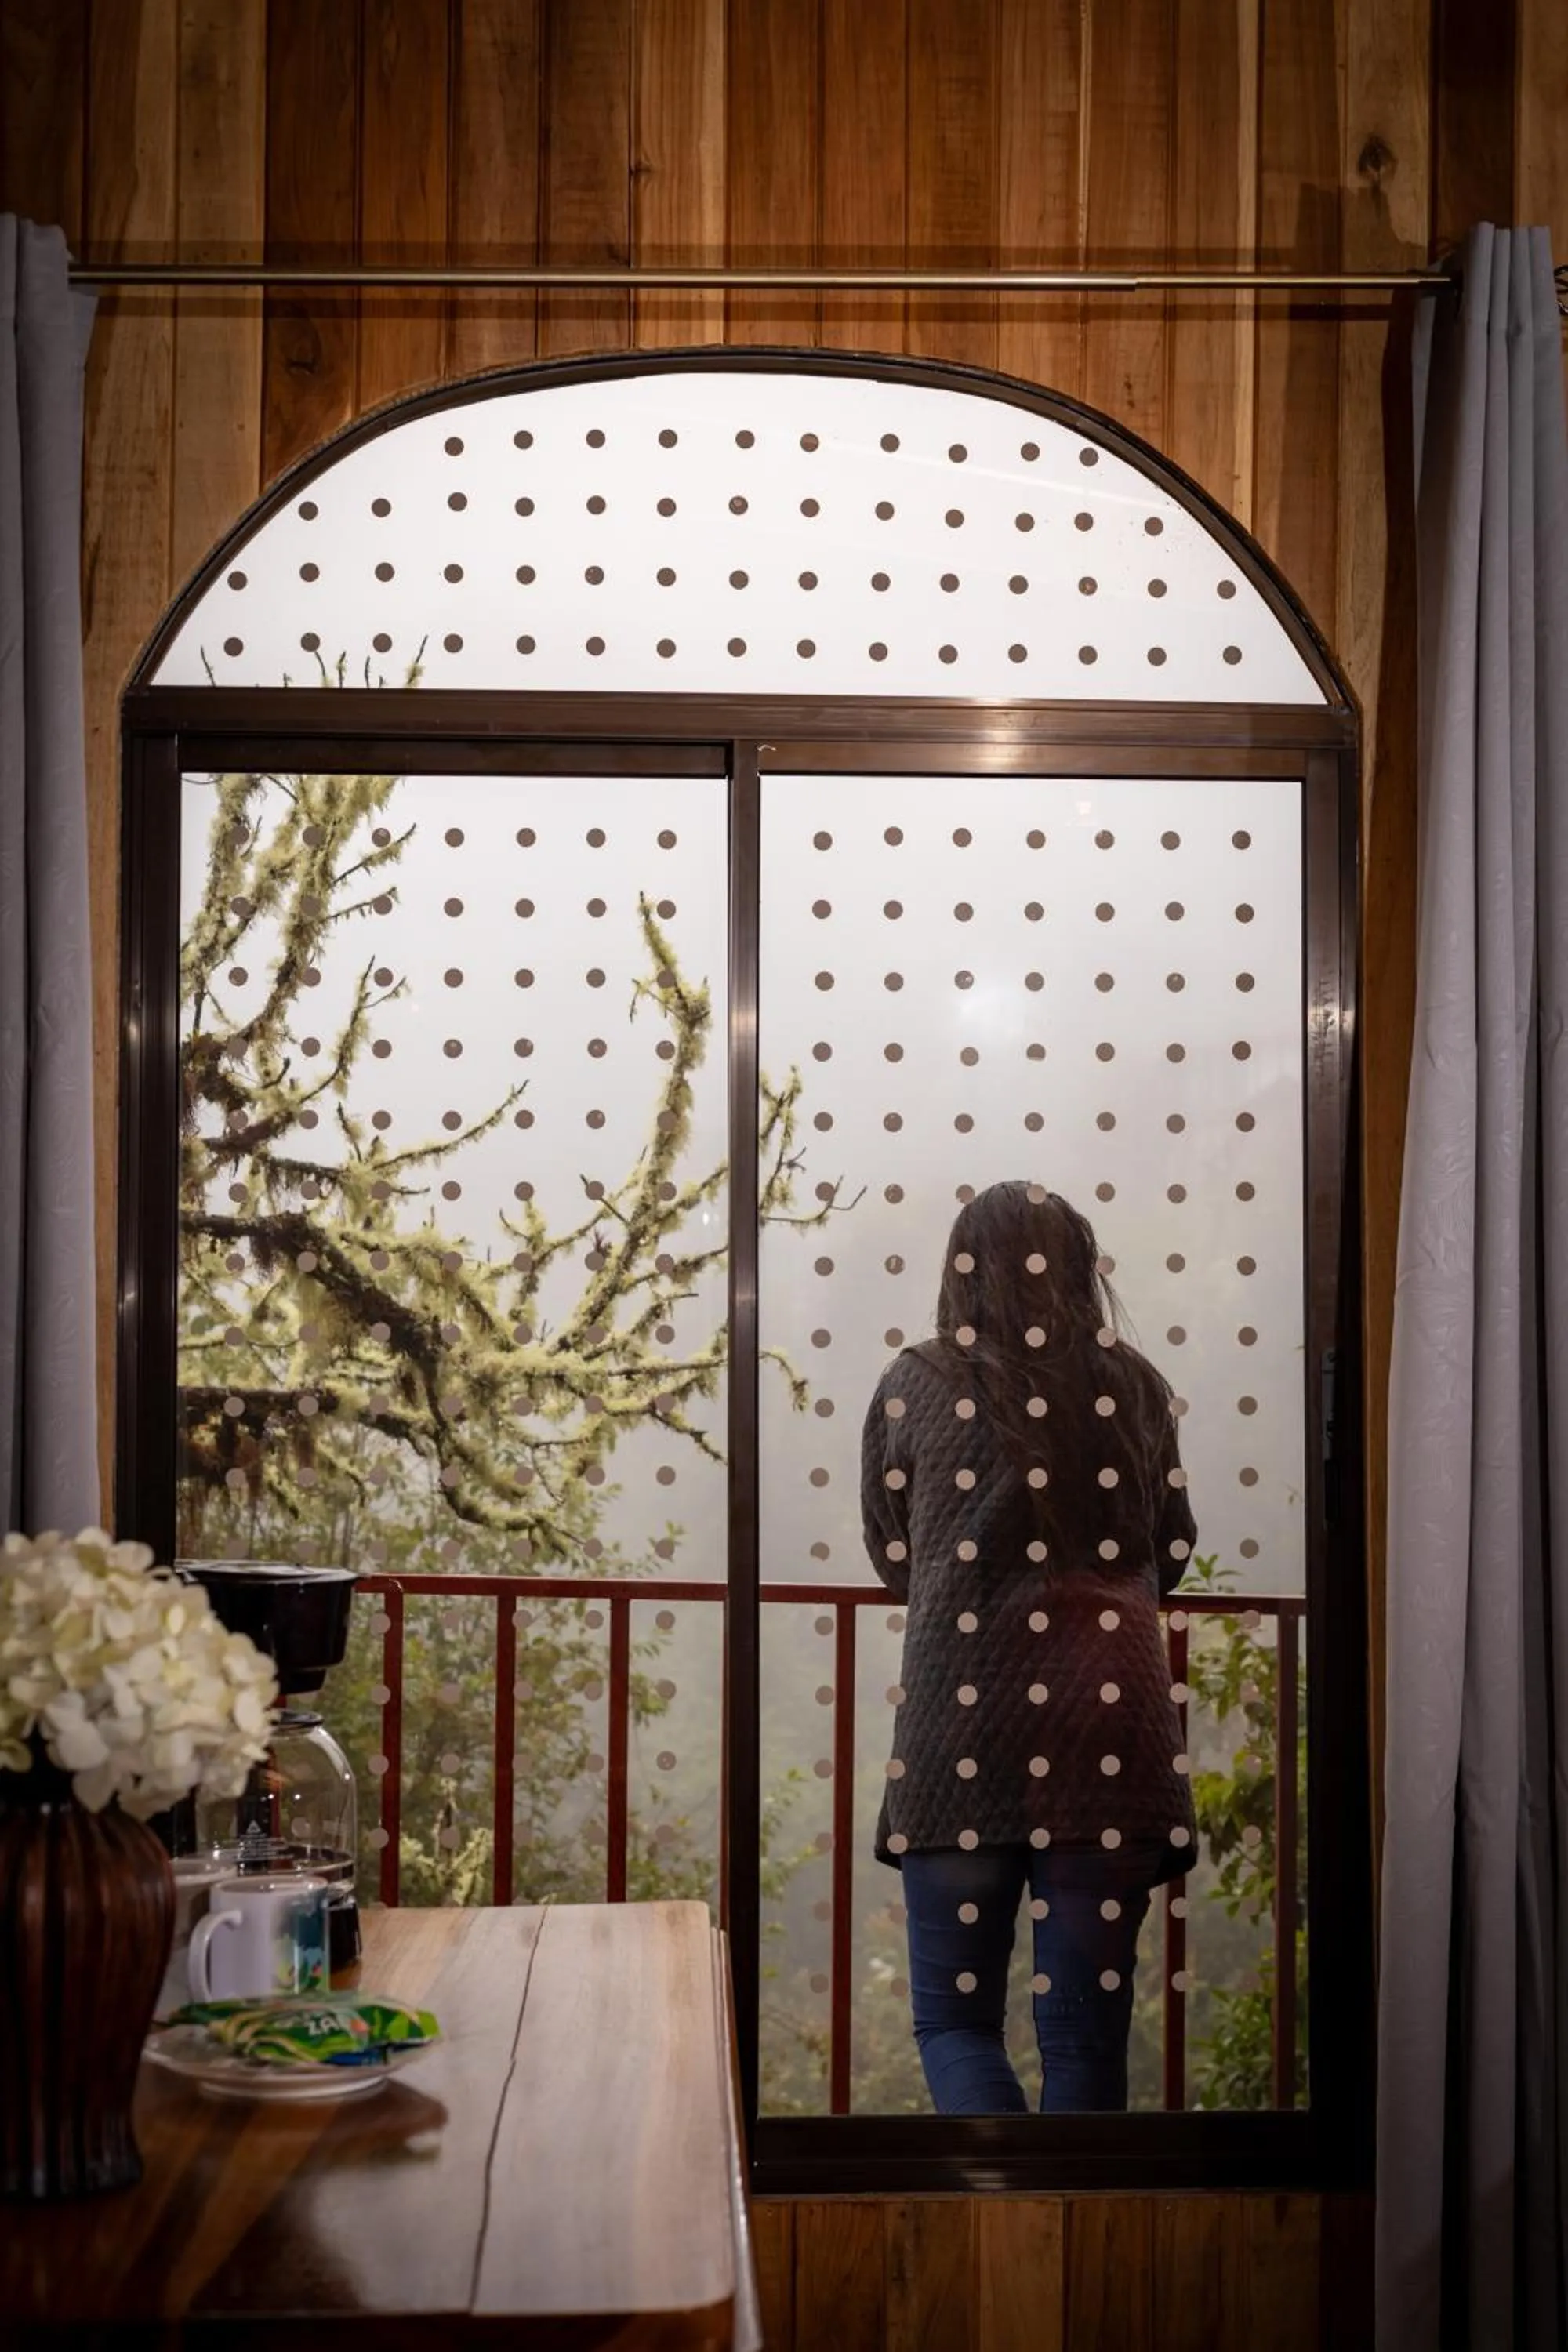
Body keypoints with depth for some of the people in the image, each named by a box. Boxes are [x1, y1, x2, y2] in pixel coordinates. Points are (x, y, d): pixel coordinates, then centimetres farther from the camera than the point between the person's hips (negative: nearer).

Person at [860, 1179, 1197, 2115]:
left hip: (961, 1722, -1)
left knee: (956, 2020, 8)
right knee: (1086, 2031, 10)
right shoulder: (1133, 1385, 4)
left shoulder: (916, 1386, 0)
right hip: (1110, 1722, 1)